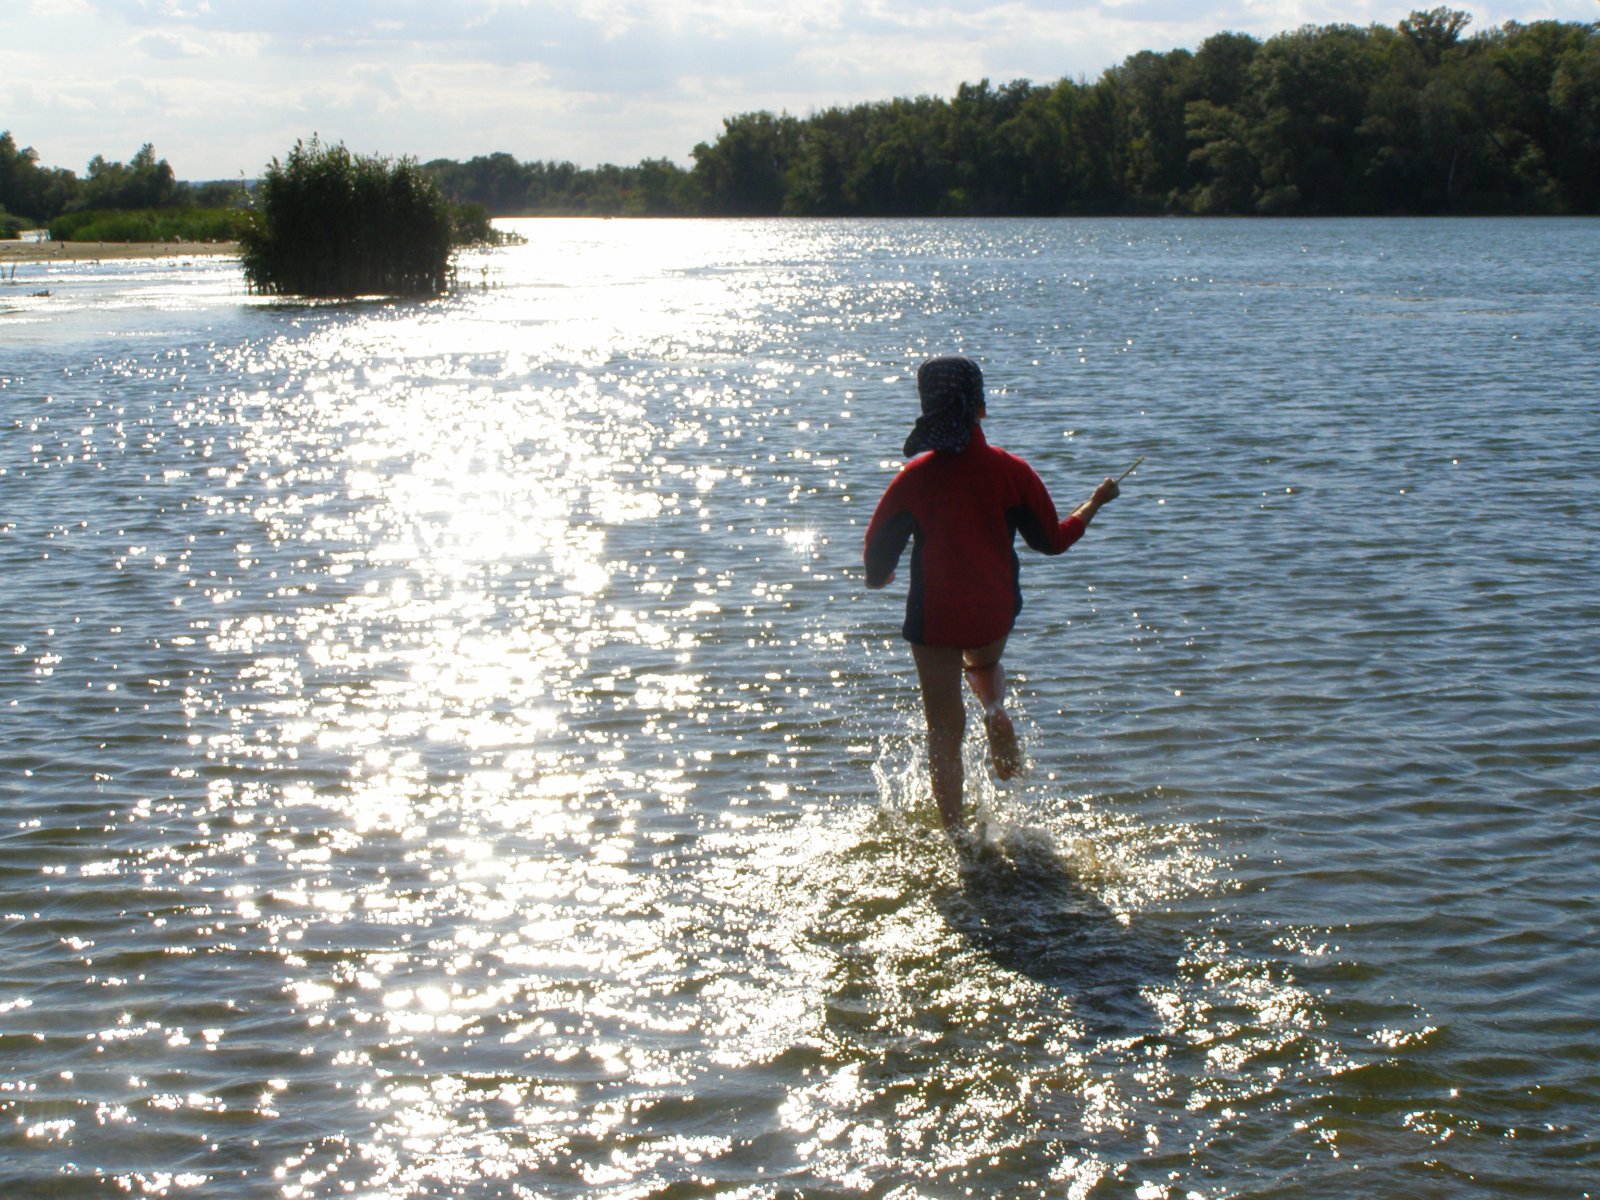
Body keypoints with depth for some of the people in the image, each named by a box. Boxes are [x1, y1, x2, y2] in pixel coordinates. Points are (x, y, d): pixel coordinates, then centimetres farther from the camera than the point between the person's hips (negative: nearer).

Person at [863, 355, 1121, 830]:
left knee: (946, 730, 9)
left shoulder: (916, 477, -14)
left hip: (935, 616, -2)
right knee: (984, 663, 36)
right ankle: (994, 708, 4)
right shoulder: (1010, 470, -10)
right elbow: (1052, 540, 2)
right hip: (996, 611, 2)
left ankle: (955, 835, 6)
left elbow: (876, 566, -8)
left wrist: (879, 576, 17)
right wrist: (1095, 502, 19)